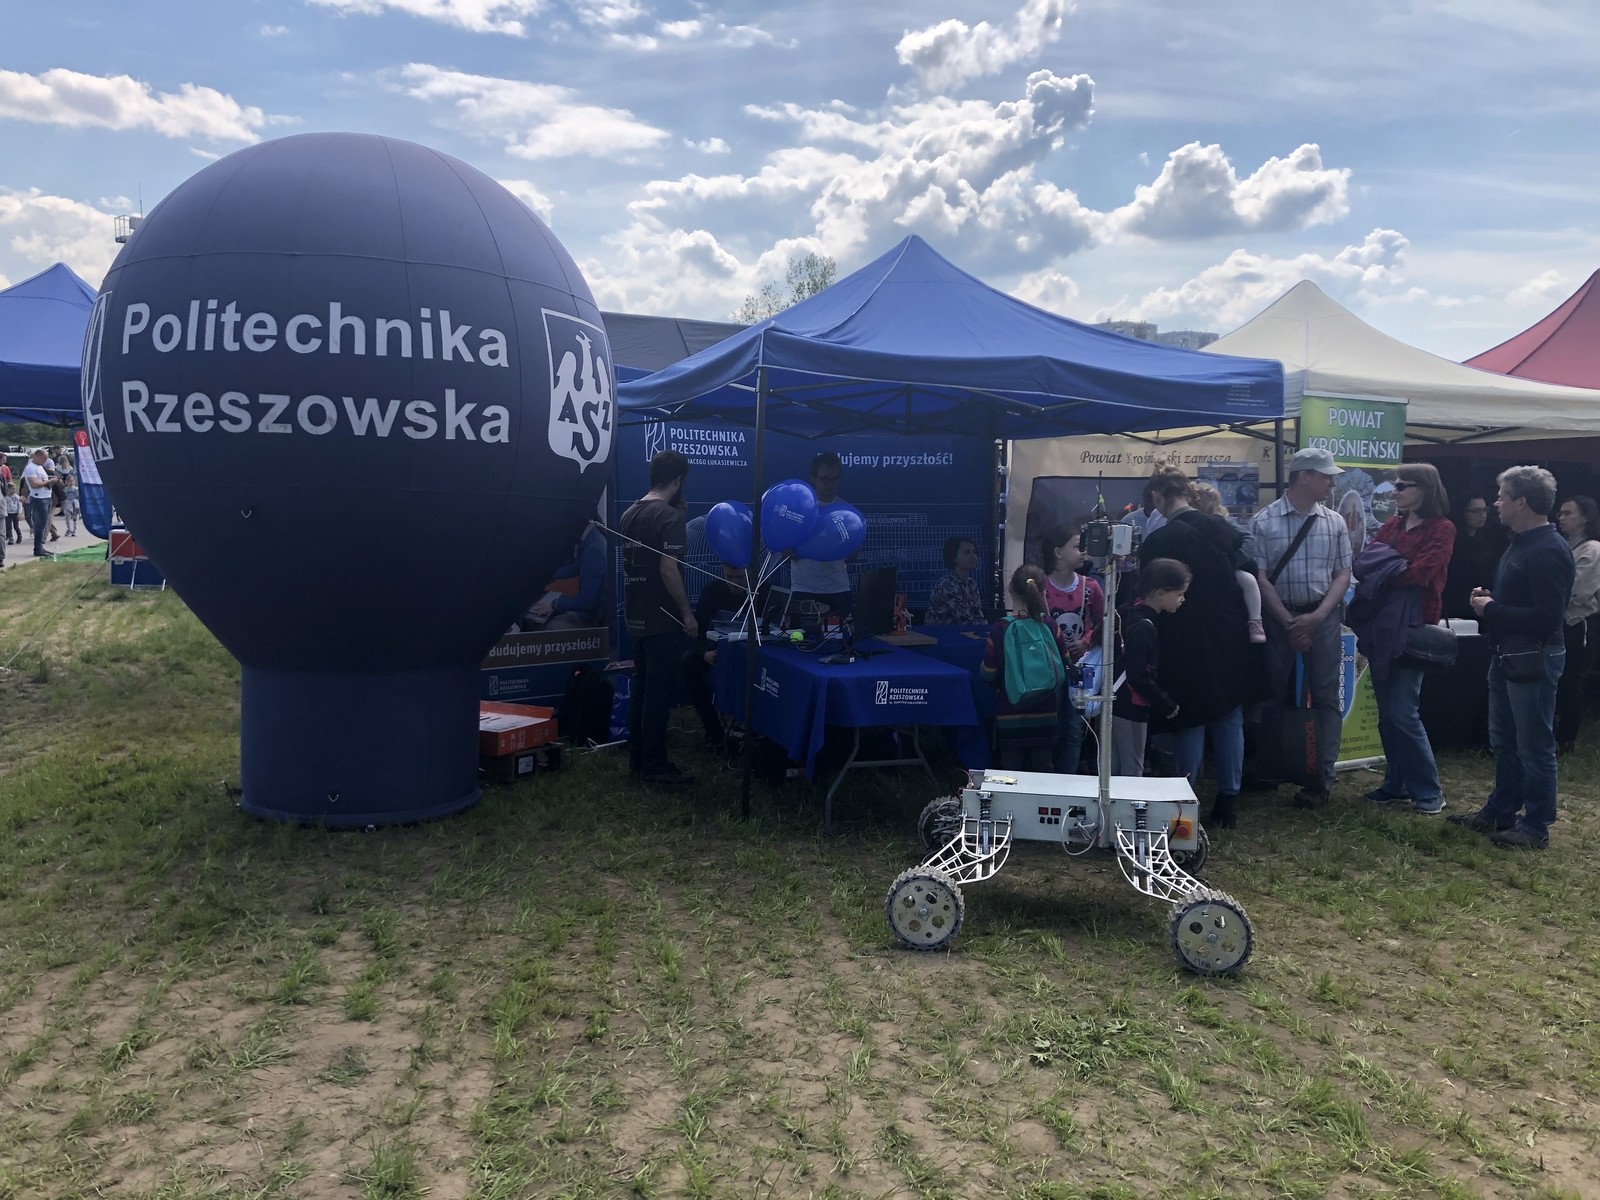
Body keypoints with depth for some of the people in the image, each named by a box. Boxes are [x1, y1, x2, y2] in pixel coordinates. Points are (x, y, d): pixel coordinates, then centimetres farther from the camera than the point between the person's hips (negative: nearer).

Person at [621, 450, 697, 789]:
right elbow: (668, 570, -22)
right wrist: (687, 612, -13)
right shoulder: (670, 517, -16)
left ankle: (637, 758, 22)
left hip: (637, 618, 8)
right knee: (658, 694, -2)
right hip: (663, 621, -8)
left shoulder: (630, 513, 10)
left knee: (640, 688, 15)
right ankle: (654, 766, 4)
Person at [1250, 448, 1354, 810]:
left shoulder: (1334, 522, 5)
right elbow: (1259, 578, -6)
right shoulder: (1263, 522, -4)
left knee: (1326, 698, 2)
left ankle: (1322, 780, 7)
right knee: (1273, 695, 6)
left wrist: (1316, 616, -9)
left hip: (1323, 617, 2)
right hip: (1278, 617, -2)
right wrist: (1289, 622, -11)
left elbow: (1342, 574, 5)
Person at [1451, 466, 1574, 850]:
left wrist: (1492, 610, -17)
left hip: (1533, 660, -10)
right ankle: (1500, 812, 29)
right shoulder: (1520, 543, 12)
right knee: (1504, 742, 18)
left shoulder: (1549, 551, -20)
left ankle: (1535, 826, 10)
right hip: (1506, 656, 10)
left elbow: (1546, 617, -26)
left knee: (1534, 746, 0)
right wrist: (1489, 601, 4)